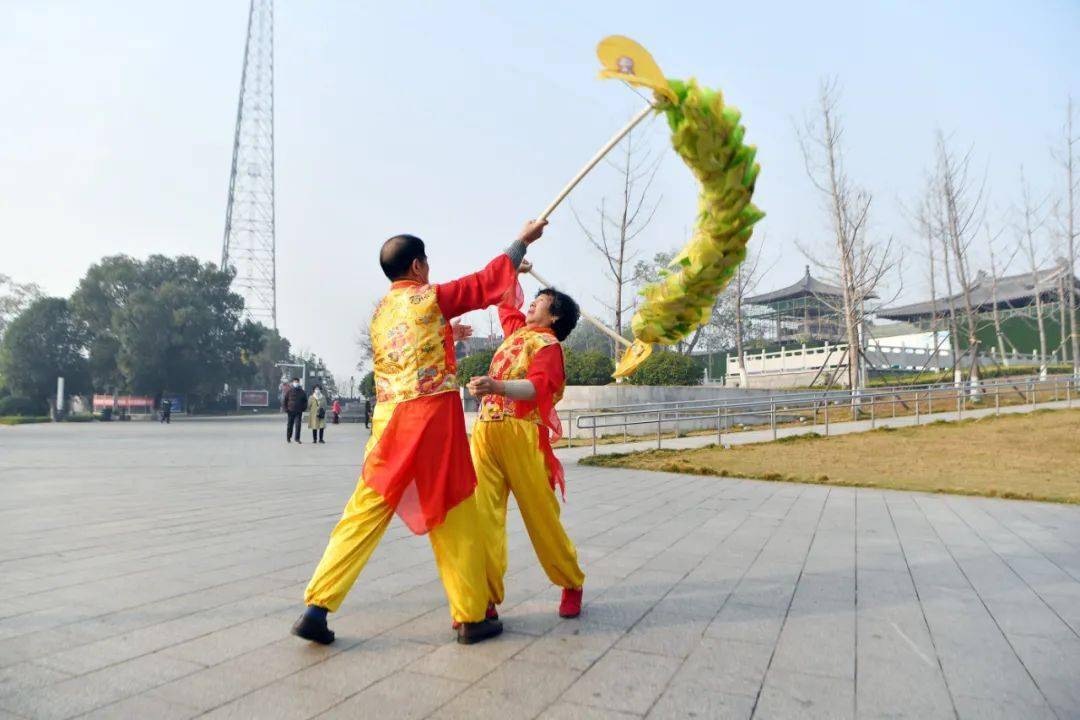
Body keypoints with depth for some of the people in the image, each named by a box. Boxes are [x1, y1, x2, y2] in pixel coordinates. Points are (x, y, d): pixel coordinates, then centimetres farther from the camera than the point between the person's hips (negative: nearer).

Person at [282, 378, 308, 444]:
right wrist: (285, 408, -5)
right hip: (291, 411, -1)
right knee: (290, 425, 7)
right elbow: (284, 400, 1)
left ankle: (297, 438, -2)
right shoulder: (288, 391, -1)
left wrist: (303, 408, 7)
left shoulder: (302, 392, 7)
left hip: (299, 411, 1)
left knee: (298, 424, -6)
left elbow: (305, 400, 17)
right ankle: (288, 438, 20)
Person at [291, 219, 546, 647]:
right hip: (433, 417, -5)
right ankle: (472, 618, 14)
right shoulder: (432, 297, -2)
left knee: (364, 514, 8)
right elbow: (487, 282, 8)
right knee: (454, 518, 4)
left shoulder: (380, 312, 16)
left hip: (387, 421, 6)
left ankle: (317, 607, 4)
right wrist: (522, 241, 20)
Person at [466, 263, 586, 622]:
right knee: (483, 515, -3)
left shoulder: (547, 344, -3)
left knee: (541, 515, 1)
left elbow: (537, 386, -23)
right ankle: (486, 599, 2)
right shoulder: (516, 329, 20)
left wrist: (497, 386, -39)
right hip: (484, 431, 7)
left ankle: (572, 585, 22)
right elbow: (507, 299, 42)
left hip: (520, 434, -7)